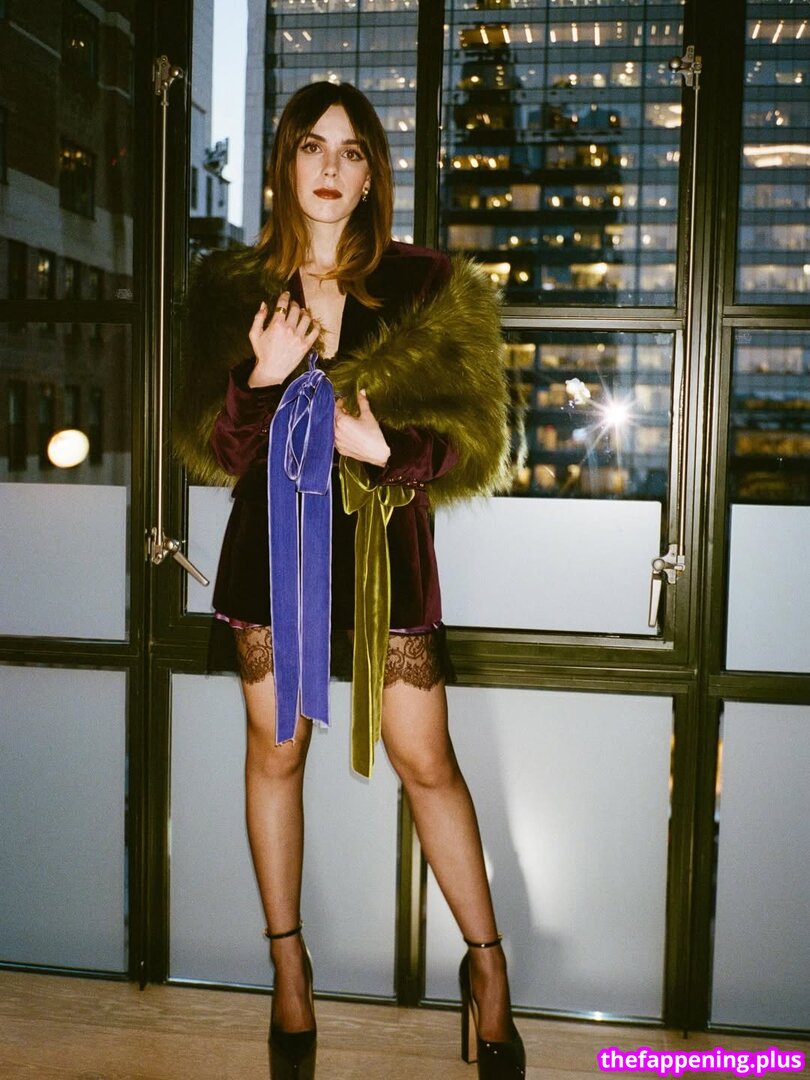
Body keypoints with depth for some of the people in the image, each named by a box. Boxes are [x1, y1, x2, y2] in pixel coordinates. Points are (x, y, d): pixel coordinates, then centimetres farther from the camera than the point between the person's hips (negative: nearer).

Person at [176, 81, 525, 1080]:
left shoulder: (424, 287, -1)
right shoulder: (231, 288, 4)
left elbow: (470, 443, -2)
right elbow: (207, 449, 1)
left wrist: (385, 448, -21)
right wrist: (260, 381, -18)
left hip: (383, 536, -2)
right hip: (270, 536, 2)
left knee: (424, 760, 0)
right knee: (275, 750, 9)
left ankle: (487, 965, 17)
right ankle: (288, 964, 26)